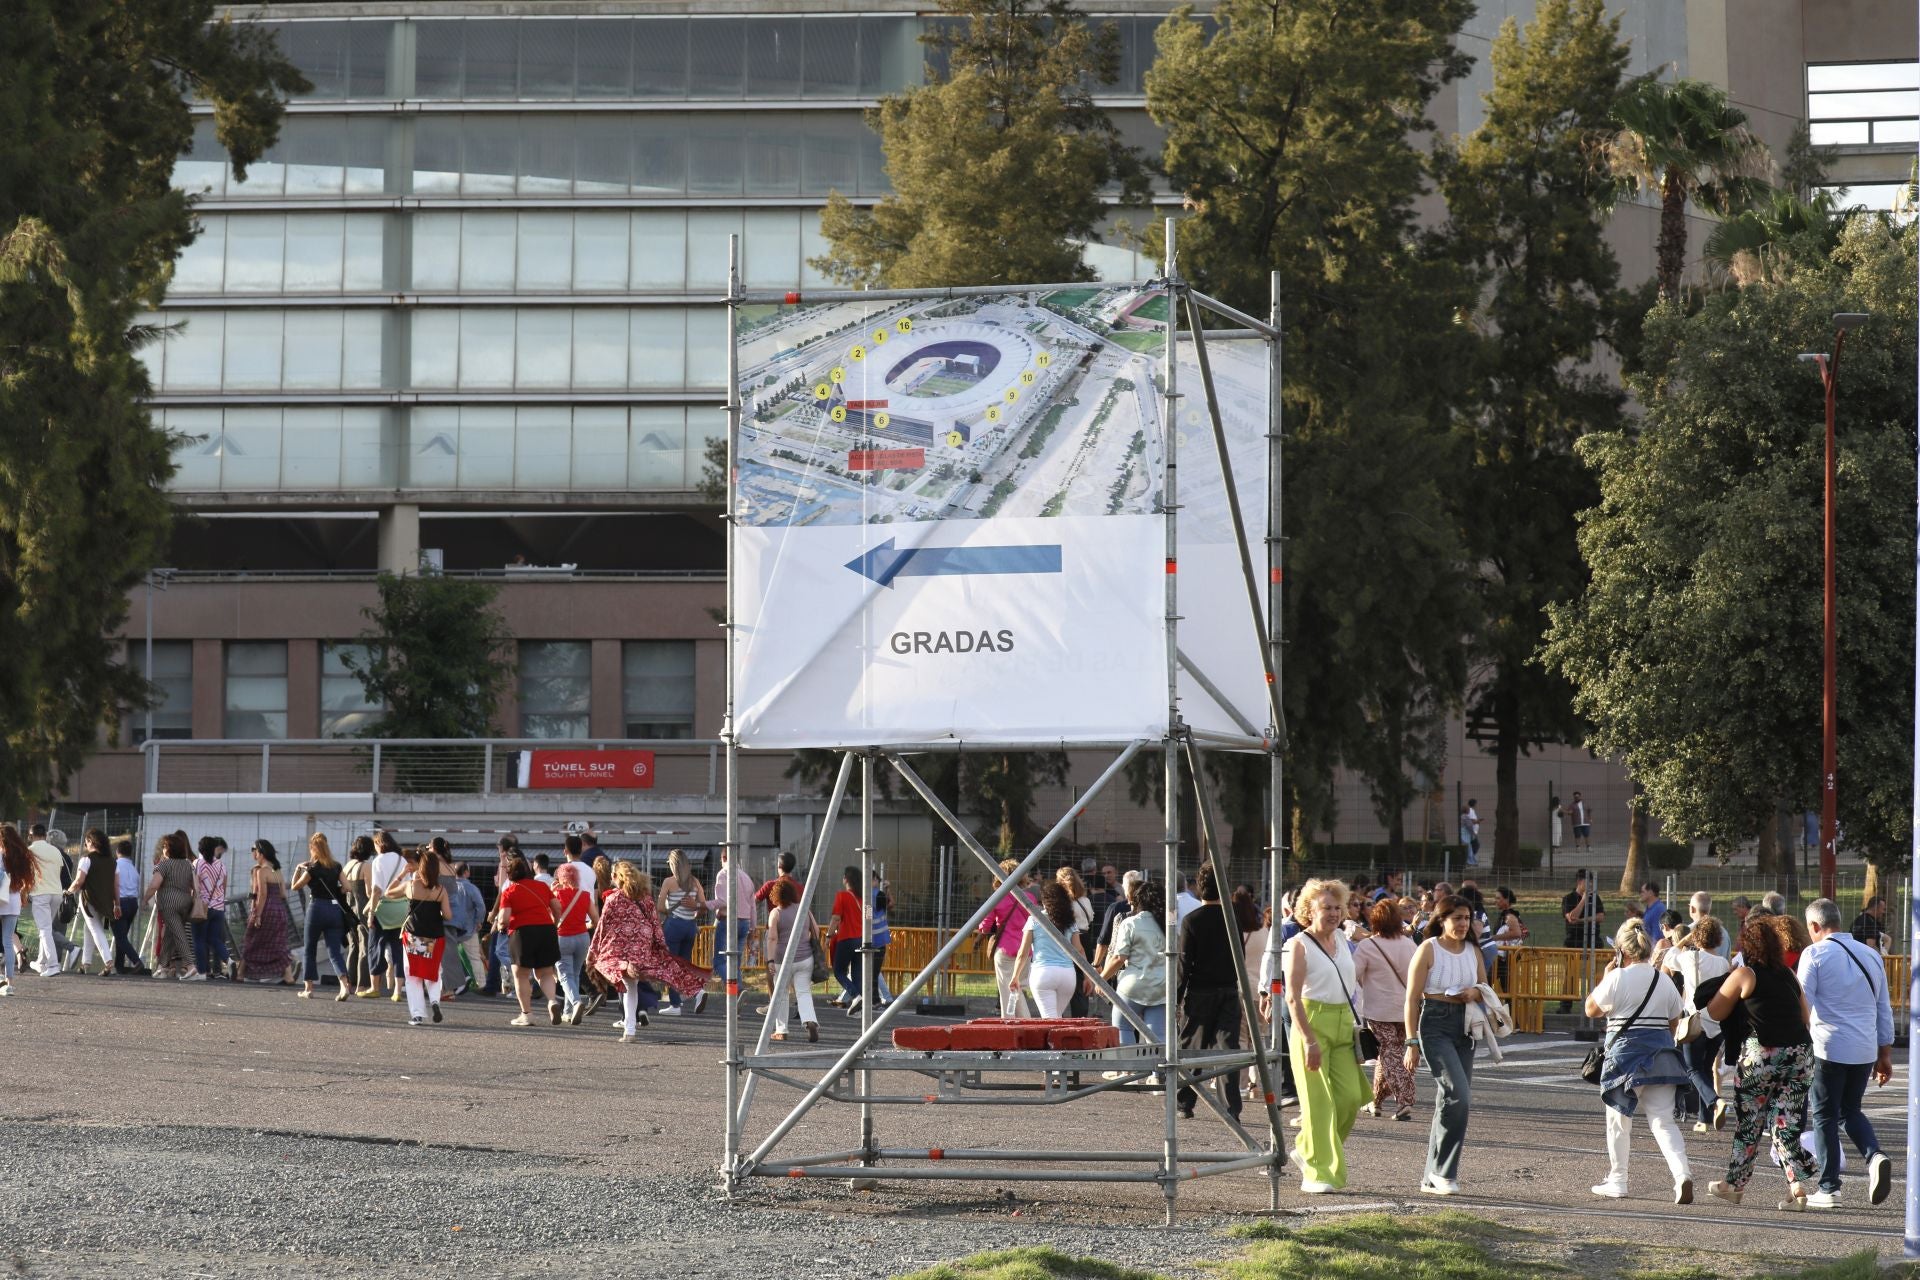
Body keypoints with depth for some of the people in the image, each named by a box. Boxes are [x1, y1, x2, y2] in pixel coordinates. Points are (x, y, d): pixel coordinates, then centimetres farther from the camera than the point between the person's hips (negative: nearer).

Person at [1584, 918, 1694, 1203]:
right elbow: (1675, 1020, 14)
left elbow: (1591, 1009, -1)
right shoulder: (1664, 981, 8)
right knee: (1663, 1120, 3)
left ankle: (1616, 1182, 18)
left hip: (1626, 1054, -5)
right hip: (1661, 1056, 5)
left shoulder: (1617, 979, -10)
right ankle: (1682, 1173, -18)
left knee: (1619, 1120, 10)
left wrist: (1604, 977, 7)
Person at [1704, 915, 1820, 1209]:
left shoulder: (1744, 975, -3)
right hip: (1800, 1052, 4)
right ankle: (1797, 1187, -4)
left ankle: (1734, 1186, 20)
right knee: (1786, 1123, 8)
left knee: (1748, 1123, 9)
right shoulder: (1789, 975, 11)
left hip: (1761, 1054, -4)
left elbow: (1714, 1014, 2)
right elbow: (1804, 1015, 18)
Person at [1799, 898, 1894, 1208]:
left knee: (1825, 1116, 5)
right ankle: (1875, 1155, -7)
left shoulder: (1815, 954, -6)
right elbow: (1884, 1008, 15)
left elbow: (1802, 1006, -9)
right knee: (1850, 1110, 19)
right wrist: (1885, 1053, 21)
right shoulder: (1871, 955, 11)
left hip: (1829, 1048, -5)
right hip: (1865, 1050, 5)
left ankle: (1829, 1189, 5)